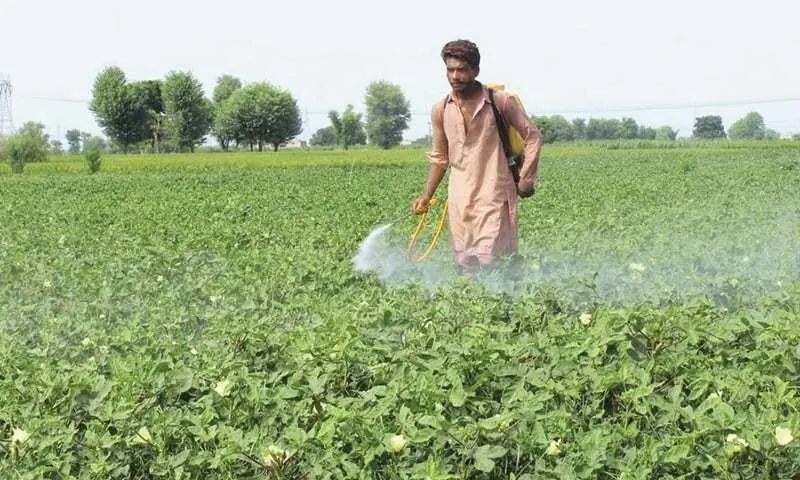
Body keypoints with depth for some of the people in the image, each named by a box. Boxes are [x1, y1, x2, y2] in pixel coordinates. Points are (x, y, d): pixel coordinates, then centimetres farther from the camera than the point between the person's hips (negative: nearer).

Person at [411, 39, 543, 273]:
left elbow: (533, 135, 1)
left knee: (490, 263, -11)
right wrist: (426, 196, 7)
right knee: (465, 266, 5)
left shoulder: (499, 101, -6)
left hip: (494, 195, -4)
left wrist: (526, 178, -8)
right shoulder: (441, 110, 5)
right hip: (459, 200, 4)